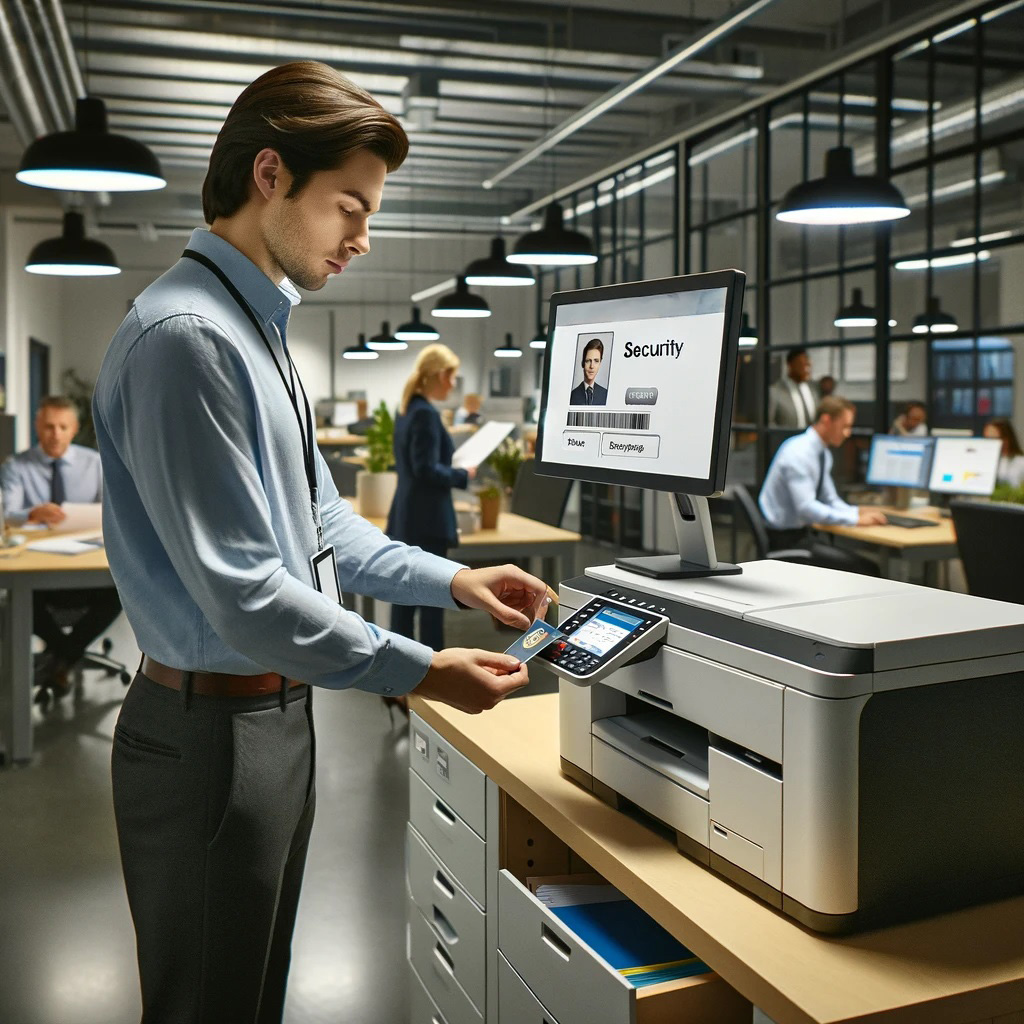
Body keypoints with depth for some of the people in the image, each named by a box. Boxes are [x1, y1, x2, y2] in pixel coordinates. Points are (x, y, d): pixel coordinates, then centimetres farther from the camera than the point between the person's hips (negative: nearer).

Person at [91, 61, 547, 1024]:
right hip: (213, 731, -9)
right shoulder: (184, 334, -22)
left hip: (275, 713, 9)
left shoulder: (255, 329, 10)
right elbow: (243, 595, -25)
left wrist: (451, 579, 6)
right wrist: (423, 673, -19)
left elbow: (319, 521, 16)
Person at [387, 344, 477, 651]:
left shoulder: (408, 409, 13)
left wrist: (454, 469, 12)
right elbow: (427, 470, -22)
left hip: (407, 516, 10)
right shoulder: (426, 413, -17)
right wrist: (464, 475, -9)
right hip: (427, 518, -9)